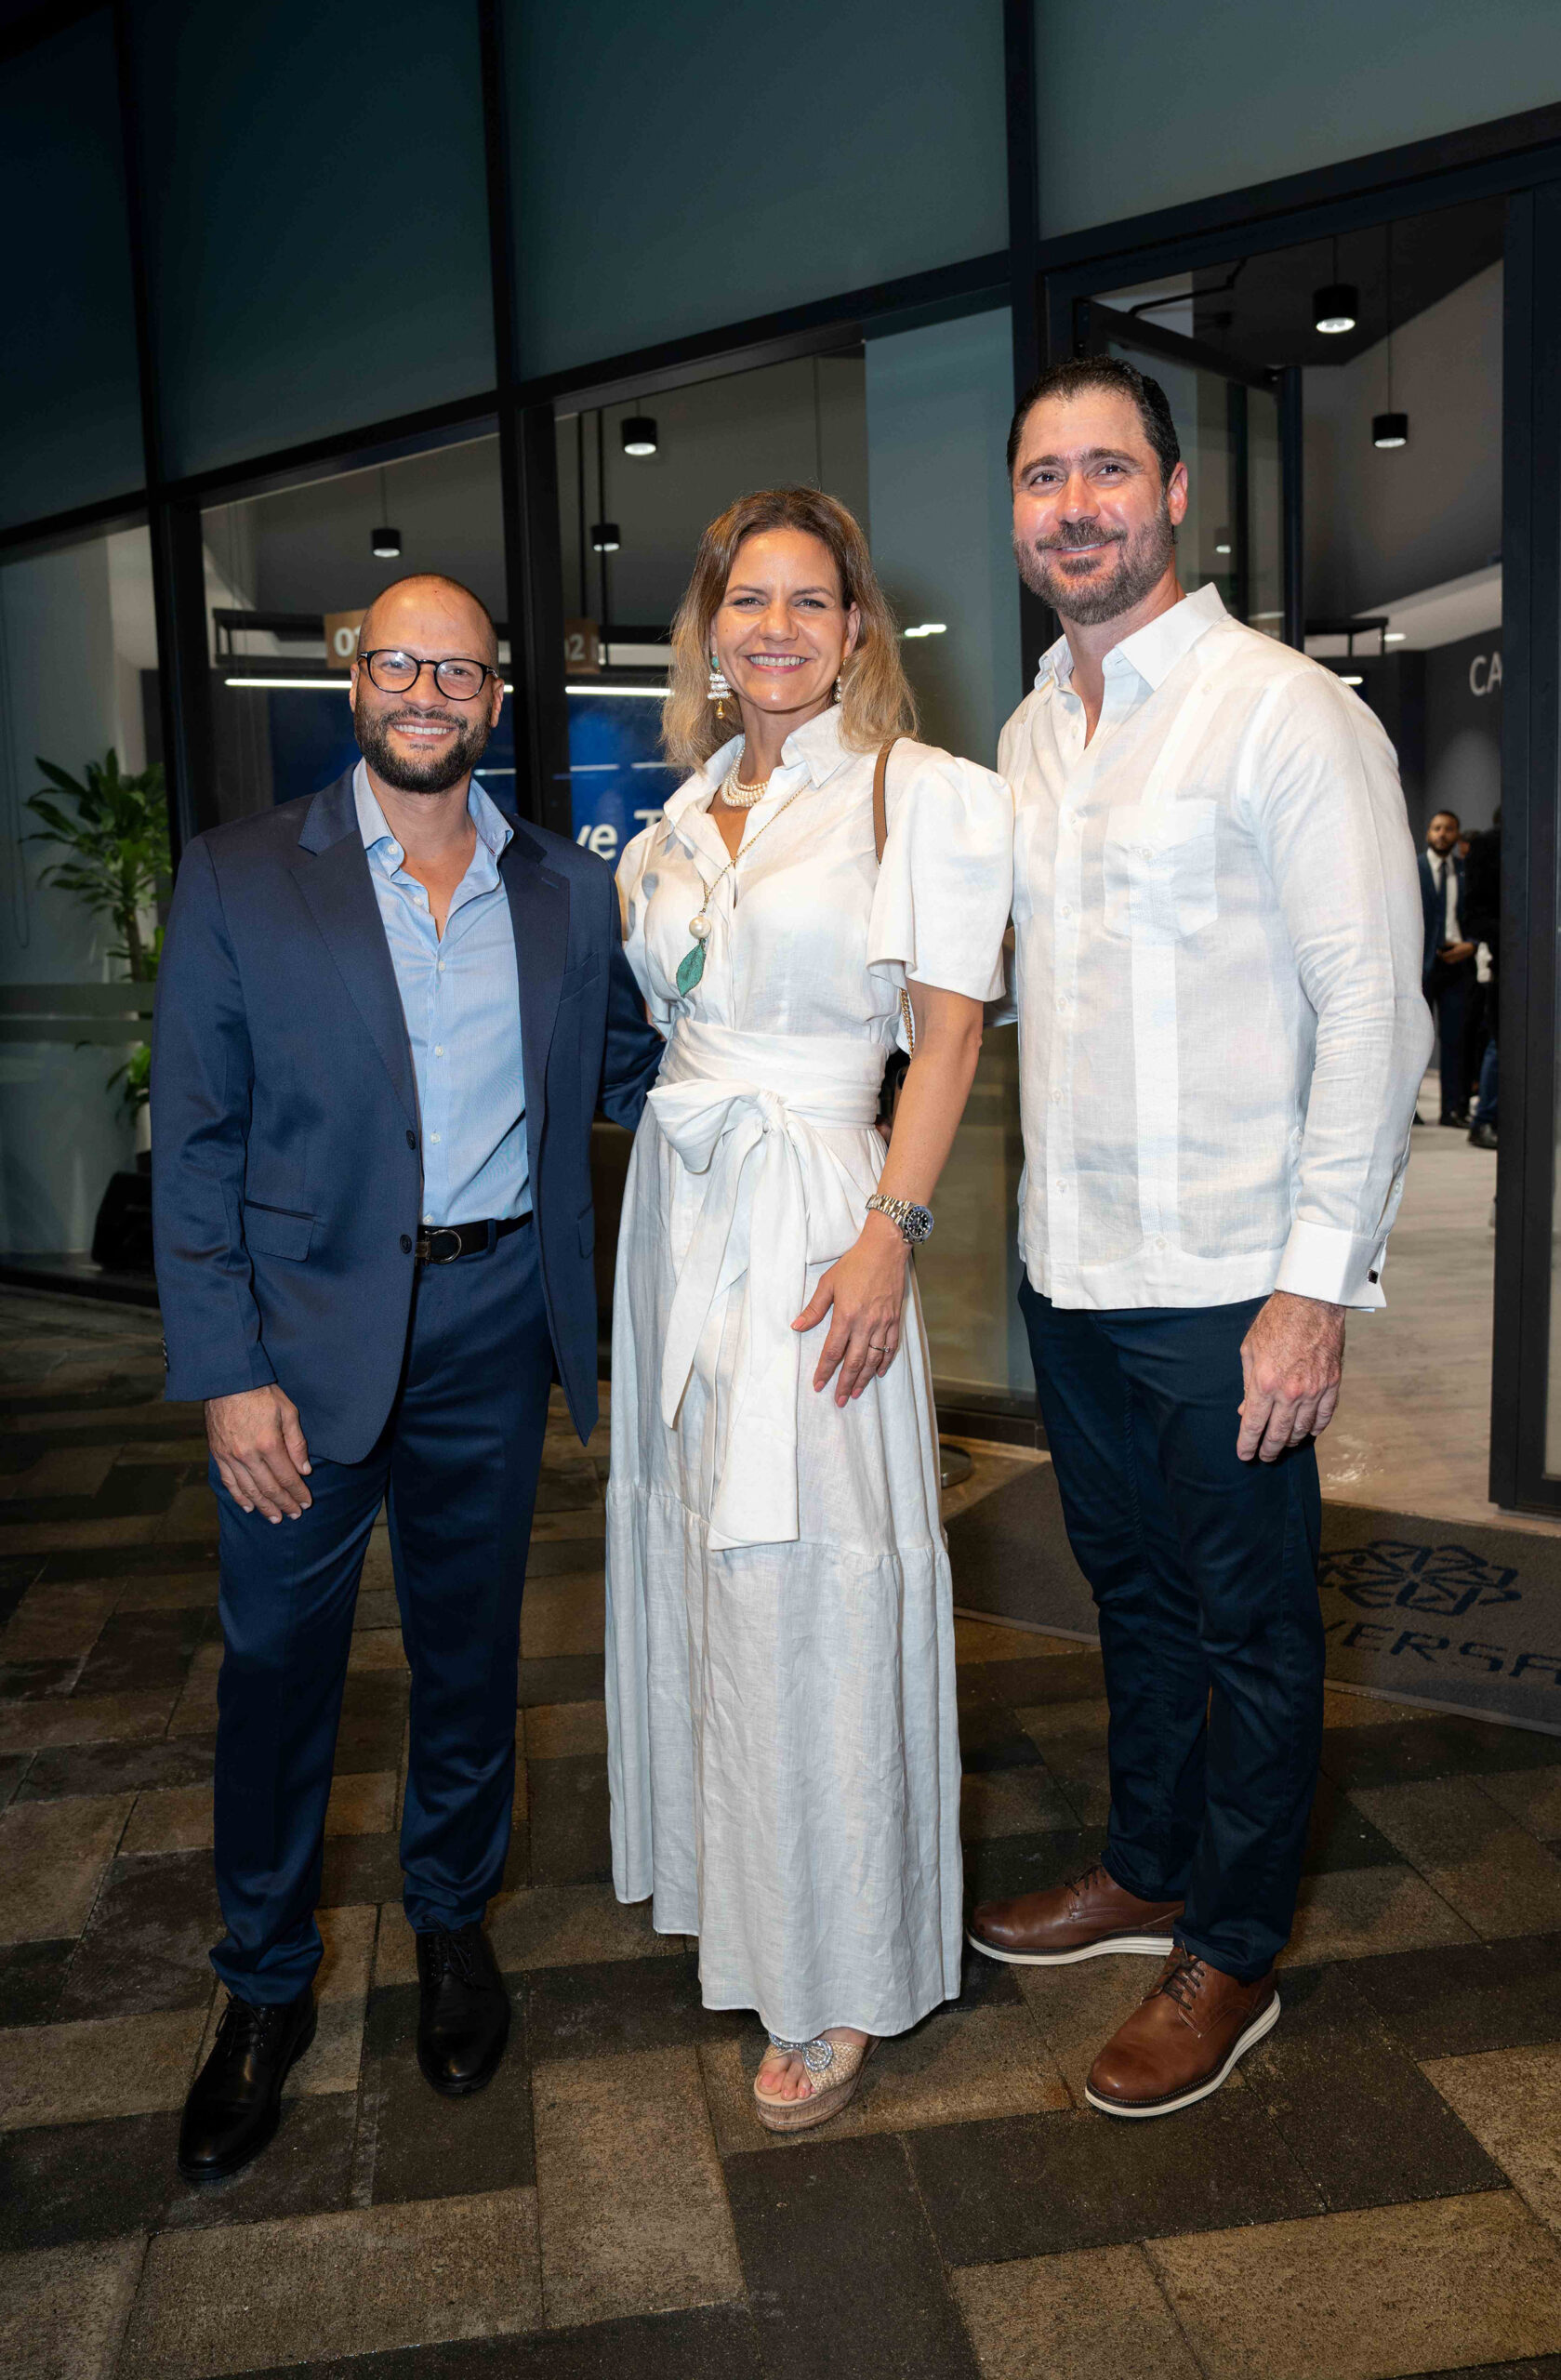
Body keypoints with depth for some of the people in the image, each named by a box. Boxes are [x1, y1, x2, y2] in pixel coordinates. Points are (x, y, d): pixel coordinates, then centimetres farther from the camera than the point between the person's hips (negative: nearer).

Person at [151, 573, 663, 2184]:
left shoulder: (567, 891, 5)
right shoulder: (238, 877, -3)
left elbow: (631, 1071, 12)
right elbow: (195, 1142, -5)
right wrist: (225, 1373, -10)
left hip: (493, 1324, 2)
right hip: (307, 1328, -2)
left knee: (472, 1645, 16)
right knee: (277, 1661, 9)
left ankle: (452, 1917, 40)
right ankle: (265, 1987, 32)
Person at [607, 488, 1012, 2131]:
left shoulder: (922, 795, -4)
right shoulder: (683, 813, 14)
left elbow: (950, 1030, -11)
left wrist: (890, 1232, -17)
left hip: (815, 1207, -7)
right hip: (678, 1197, 7)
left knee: (809, 1579, -3)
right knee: (689, 1542, 15)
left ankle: (840, 1983, 14)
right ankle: (717, 1867, 38)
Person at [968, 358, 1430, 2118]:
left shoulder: (1288, 715, -11)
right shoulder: (1030, 735, 10)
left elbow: (1371, 1013, -14)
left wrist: (1317, 1282, -17)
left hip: (1224, 1280, -6)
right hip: (1068, 1263, 7)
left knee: (1250, 1626, 10)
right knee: (1133, 1593, 21)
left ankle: (1232, 1955, 29)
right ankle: (1145, 1873, 41)